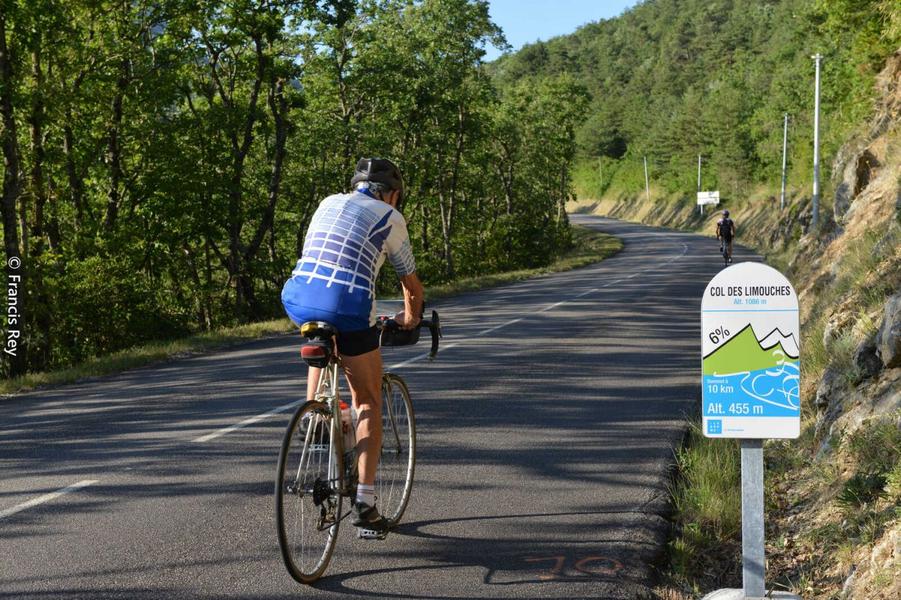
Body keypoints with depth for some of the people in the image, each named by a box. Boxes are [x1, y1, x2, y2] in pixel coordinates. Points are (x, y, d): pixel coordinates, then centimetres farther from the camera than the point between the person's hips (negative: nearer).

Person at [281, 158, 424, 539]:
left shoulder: (329, 203, 25)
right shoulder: (391, 218, 14)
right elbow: (412, 284, 24)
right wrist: (411, 316, 45)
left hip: (298, 299, 4)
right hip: (349, 307, -4)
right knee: (368, 402, 13)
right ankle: (365, 502, 6)